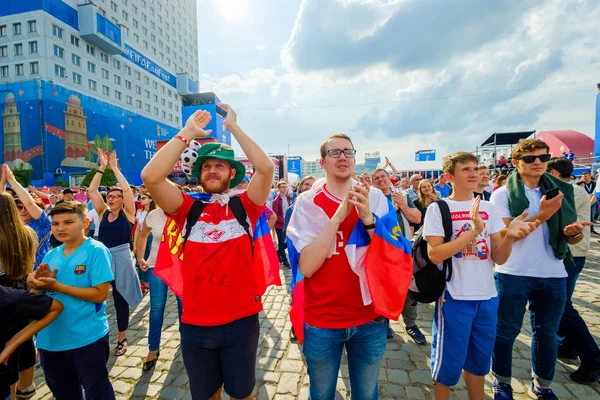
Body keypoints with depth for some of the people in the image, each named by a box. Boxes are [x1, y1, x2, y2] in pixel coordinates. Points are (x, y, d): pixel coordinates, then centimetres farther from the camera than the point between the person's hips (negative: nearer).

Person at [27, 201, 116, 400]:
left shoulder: (97, 251, -17)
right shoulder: (51, 255, 3)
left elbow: (100, 294, -22)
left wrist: (56, 285, -22)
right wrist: (37, 281, -15)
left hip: (87, 337, -7)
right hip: (50, 337, 7)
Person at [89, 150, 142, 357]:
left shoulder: (127, 213, -3)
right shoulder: (103, 212, 7)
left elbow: (127, 189, -14)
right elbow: (91, 190, 1)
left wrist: (114, 167, -7)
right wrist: (102, 167, -3)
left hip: (121, 258, -3)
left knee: (120, 298, 8)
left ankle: (122, 338, 23)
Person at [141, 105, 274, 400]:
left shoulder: (245, 205, -4)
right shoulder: (187, 208, -2)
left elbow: (266, 167, -18)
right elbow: (150, 176, -15)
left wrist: (233, 126, -11)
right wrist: (187, 133, -13)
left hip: (241, 320, -1)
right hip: (196, 324, 2)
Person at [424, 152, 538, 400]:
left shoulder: (488, 208, 4)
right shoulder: (438, 209, -9)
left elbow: (499, 258, 1)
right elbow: (434, 254, -19)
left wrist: (510, 235, -18)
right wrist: (473, 230, -24)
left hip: (487, 296, 5)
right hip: (455, 297, -5)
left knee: (479, 359, 21)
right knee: (448, 361, 9)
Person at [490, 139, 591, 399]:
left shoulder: (560, 191, 7)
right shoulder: (502, 195, -7)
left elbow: (571, 238, 11)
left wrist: (574, 232, -12)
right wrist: (541, 215, -23)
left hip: (553, 275, 4)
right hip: (513, 274, -4)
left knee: (546, 333, 16)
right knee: (506, 331, 6)